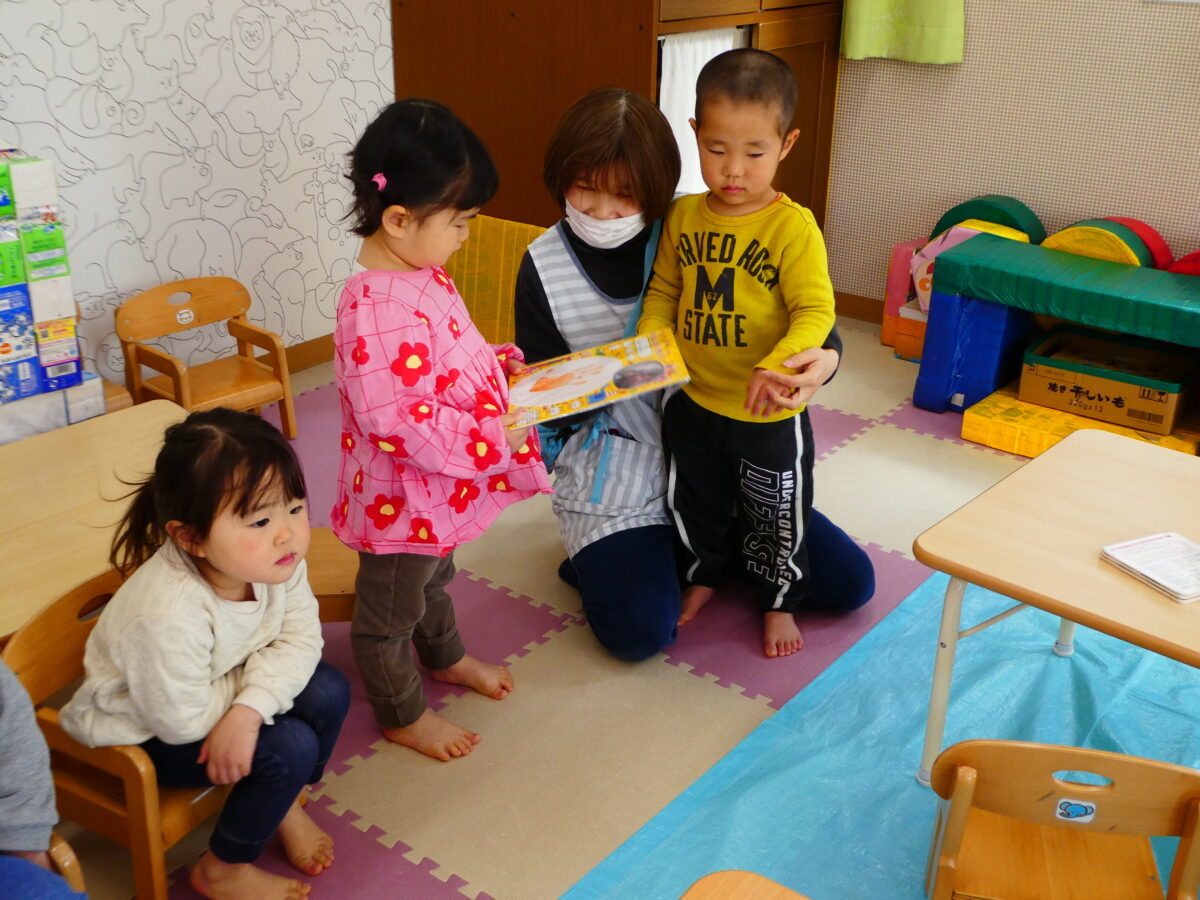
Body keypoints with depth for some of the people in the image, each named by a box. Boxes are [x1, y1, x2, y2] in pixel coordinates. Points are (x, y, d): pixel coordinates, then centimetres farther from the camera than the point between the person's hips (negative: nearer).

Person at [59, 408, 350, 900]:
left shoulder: (275, 560, -21)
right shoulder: (166, 616, -41)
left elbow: (300, 638, -16)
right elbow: (183, 721, -29)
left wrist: (248, 710, -32)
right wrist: (264, 672, -17)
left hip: (220, 688, 7)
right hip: (143, 730, -7)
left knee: (328, 693, -10)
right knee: (290, 747, -21)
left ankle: (285, 803, 19)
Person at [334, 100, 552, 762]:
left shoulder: (421, 274, -2)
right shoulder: (378, 310, -34)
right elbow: (394, 418, -35)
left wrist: (498, 362, -1)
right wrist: (491, 437, -30)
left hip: (442, 491, 10)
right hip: (402, 500, -10)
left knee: (433, 578, 34)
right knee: (390, 609, 16)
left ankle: (444, 657, 59)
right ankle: (401, 714, 37)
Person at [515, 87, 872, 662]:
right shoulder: (545, 266, -7)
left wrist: (824, 357, -28)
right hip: (613, 480, -2)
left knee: (849, 581, 2)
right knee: (640, 631, -23)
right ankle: (601, 562, 10)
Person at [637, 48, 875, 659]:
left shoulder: (793, 226, -19)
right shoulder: (683, 216, -4)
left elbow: (815, 311, -22)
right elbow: (663, 290, 6)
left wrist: (777, 367, -38)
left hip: (769, 414, -4)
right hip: (691, 402, 4)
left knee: (776, 515, 16)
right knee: (694, 504, 24)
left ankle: (779, 601, 40)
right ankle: (703, 575, 51)